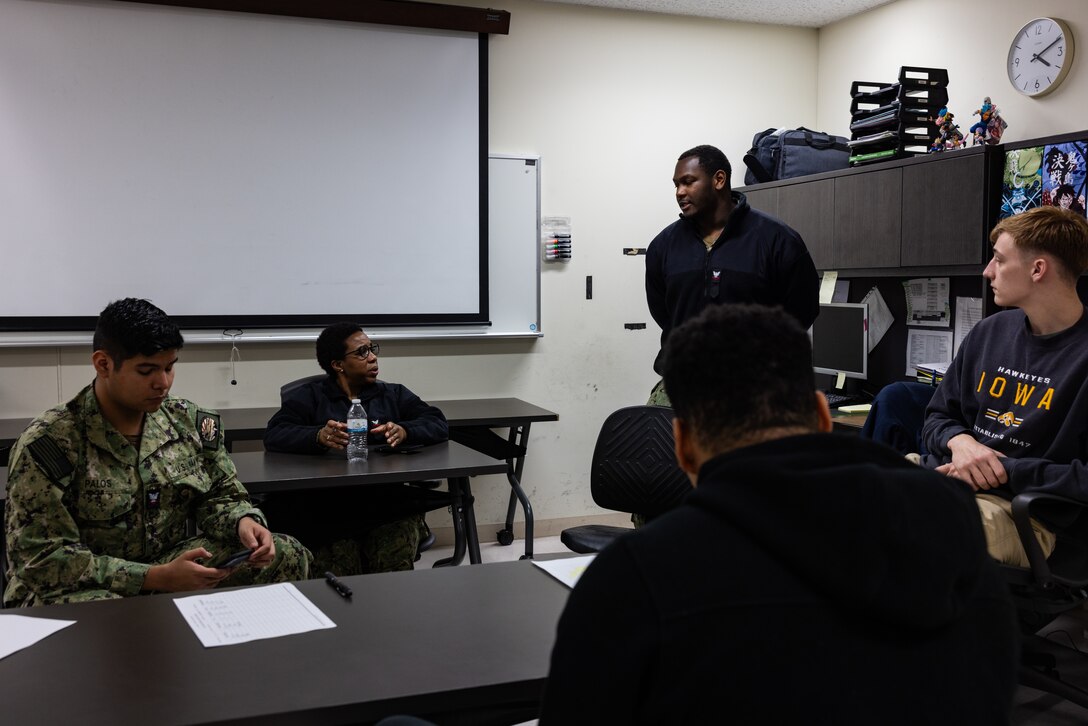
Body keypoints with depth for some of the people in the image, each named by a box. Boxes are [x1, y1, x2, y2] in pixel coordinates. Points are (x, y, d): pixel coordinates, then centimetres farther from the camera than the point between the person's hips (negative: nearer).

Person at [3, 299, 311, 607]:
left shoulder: (190, 422, 1)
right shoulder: (47, 444, -16)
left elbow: (219, 497, 12)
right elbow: (42, 559, -19)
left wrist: (243, 522, -15)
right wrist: (156, 579, -28)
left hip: (171, 565, 5)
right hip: (82, 590, -5)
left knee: (287, 555, -12)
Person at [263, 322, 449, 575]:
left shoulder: (394, 394, 22)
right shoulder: (309, 396, 15)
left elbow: (438, 424, 9)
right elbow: (274, 435, -1)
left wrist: (404, 431, -13)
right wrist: (319, 436, -22)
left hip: (390, 502, 2)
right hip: (329, 506, -1)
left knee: (395, 564, -27)